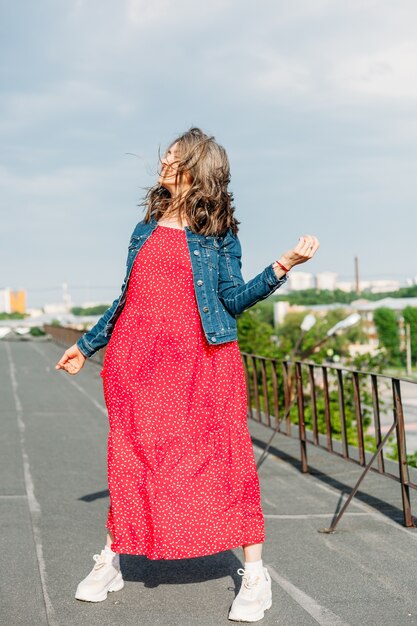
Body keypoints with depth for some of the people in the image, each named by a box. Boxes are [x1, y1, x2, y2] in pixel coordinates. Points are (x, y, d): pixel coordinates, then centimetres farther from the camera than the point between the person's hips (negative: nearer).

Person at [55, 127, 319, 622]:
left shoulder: (219, 232, 5)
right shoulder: (147, 227, 15)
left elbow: (233, 298, -2)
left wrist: (282, 267, -15)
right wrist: (87, 344, 25)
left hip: (199, 357, -4)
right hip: (137, 356, 4)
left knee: (221, 455, -6)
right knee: (131, 456, 8)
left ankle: (254, 574, 4)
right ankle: (111, 561, 24)